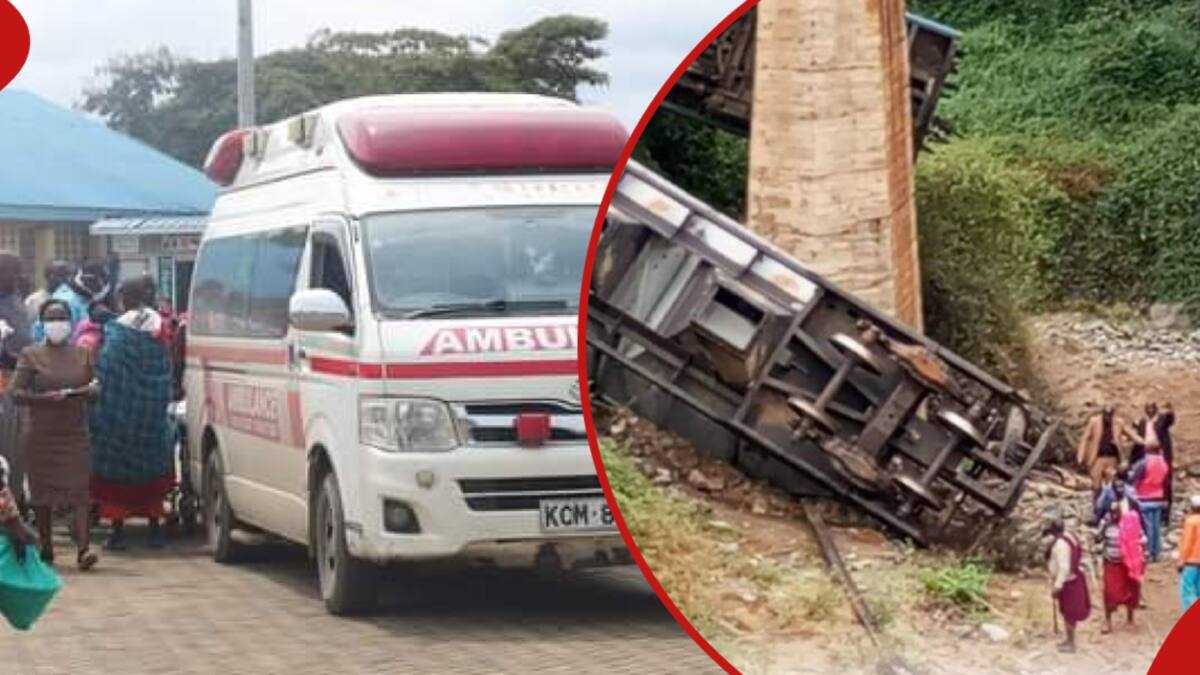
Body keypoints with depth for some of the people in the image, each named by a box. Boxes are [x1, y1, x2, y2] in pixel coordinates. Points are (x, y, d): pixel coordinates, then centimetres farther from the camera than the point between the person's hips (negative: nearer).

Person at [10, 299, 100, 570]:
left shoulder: (82, 354, 11)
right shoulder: (31, 355, 3)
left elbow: (95, 389, 15)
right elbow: (16, 393, -2)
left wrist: (75, 392, -8)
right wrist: (47, 397, -17)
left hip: (75, 434, 1)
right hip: (41, 434, -1)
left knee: (79, 489, -10)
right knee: (42, 491, 5)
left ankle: (84, 548, -18)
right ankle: (46, 548, 18)